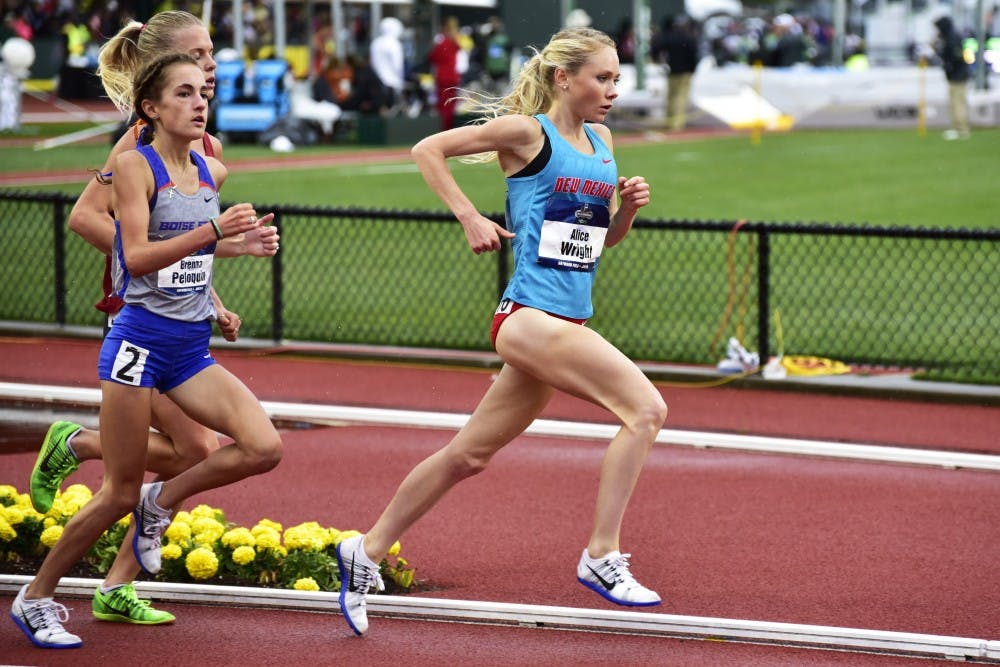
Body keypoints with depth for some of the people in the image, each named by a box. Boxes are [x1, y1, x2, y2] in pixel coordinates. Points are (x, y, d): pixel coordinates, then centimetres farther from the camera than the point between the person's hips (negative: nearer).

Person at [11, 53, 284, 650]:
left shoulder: (214, 173, 9)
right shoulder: (136, 165, -9)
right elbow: (136, 257, -22)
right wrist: (212, 231, -29)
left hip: (192, 349, 6)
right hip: (140, 342, -6)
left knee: (264, 448, -15)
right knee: (120, 495, -2)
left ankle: (161, 501, 9)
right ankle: (36, 599, 15)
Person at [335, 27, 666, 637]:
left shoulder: (602, 142, 15)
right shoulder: (526, 131, -6)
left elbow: (602, 239, 23)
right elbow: (428, 150, -1)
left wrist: (628, 207, 3)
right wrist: (470, 218, -9)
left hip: (567, 322, 8)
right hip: (531, 316, -8)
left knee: (470, 455, 13)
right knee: (646, 408, -20)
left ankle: (367, 553, 24)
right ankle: (602, 557, -15)